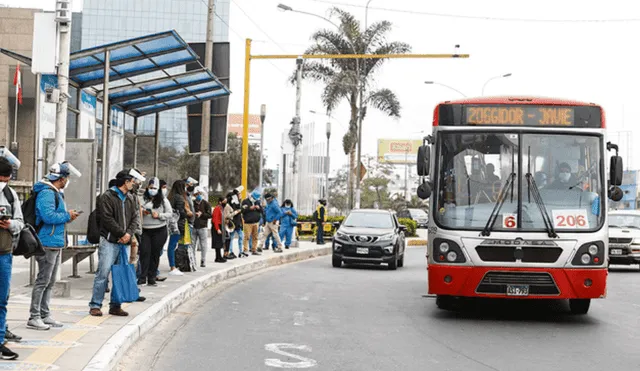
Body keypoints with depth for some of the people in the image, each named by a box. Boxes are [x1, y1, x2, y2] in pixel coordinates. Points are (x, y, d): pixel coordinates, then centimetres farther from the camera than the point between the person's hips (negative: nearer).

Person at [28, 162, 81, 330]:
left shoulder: (56, 193, 17)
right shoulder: (46, 193, -16)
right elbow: (48, 216, -27)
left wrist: (68, 215, 8)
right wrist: (67, 216, -14)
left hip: (56, 244, 11)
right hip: (48, 243, -11)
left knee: (49, 282, 15)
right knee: (43, 281, -7)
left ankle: (45, 315, 23)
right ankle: (34, 318, -3)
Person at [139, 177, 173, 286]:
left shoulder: (163, 200, 5)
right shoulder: (143, 199, 7)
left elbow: (170, 214, 4)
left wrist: (159, 215, -11)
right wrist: (142, 212, -12)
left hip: (159, 231, 0)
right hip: (145, 230, 0)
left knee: (155, 254, 4)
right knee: (144, 252, -9)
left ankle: (152, 278, 11)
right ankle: (143, 277, -5)